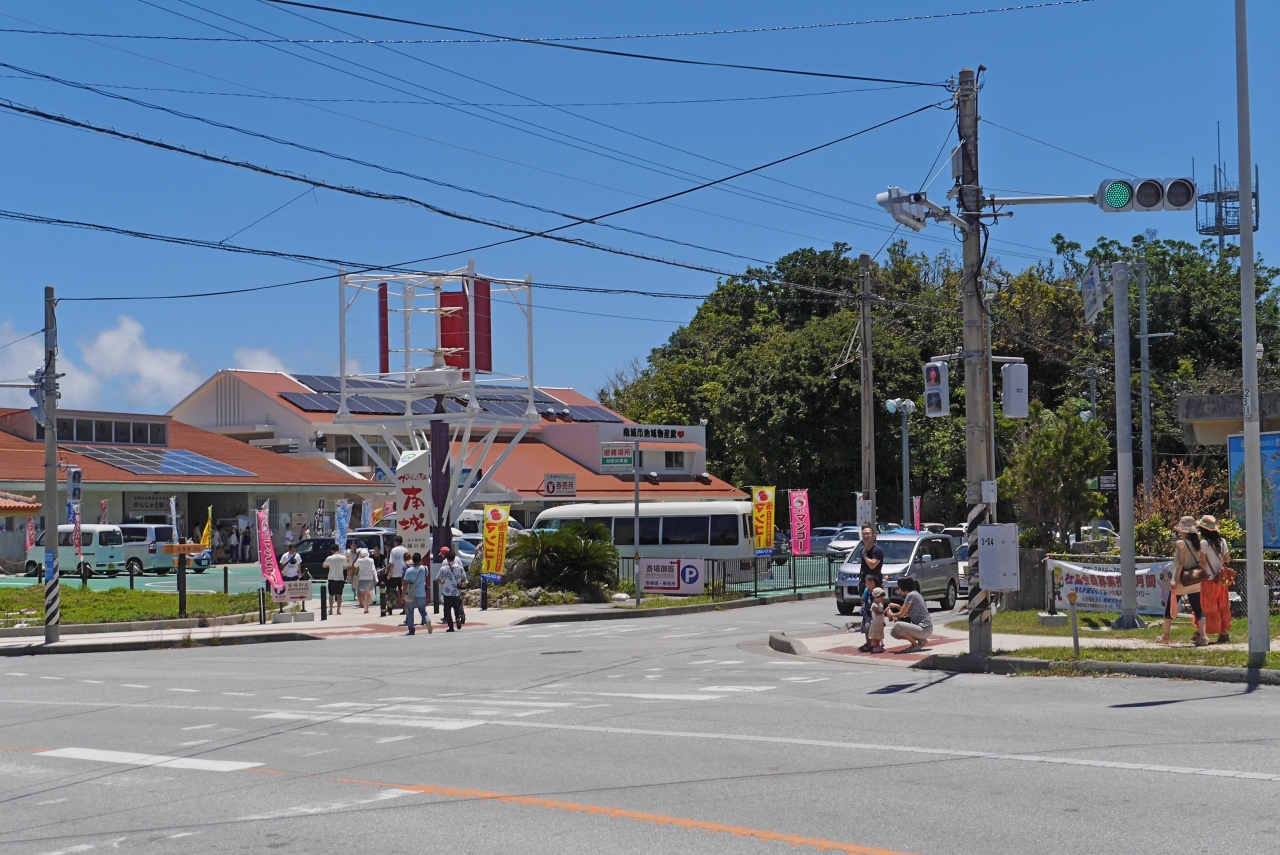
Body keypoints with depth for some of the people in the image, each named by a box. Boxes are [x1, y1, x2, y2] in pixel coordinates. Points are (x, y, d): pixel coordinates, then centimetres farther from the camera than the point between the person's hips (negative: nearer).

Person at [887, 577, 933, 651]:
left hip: (924, 629, -10)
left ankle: (915, 645, -8)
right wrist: (897, 606, 15)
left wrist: (891, 615, 5)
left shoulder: (910, 595, -15)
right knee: (893, 632, 11)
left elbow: (901, 614, -13)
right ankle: (921, 640, 8)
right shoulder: (915, 593, 14)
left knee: (897, 626, -25)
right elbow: (907, 613, 21)